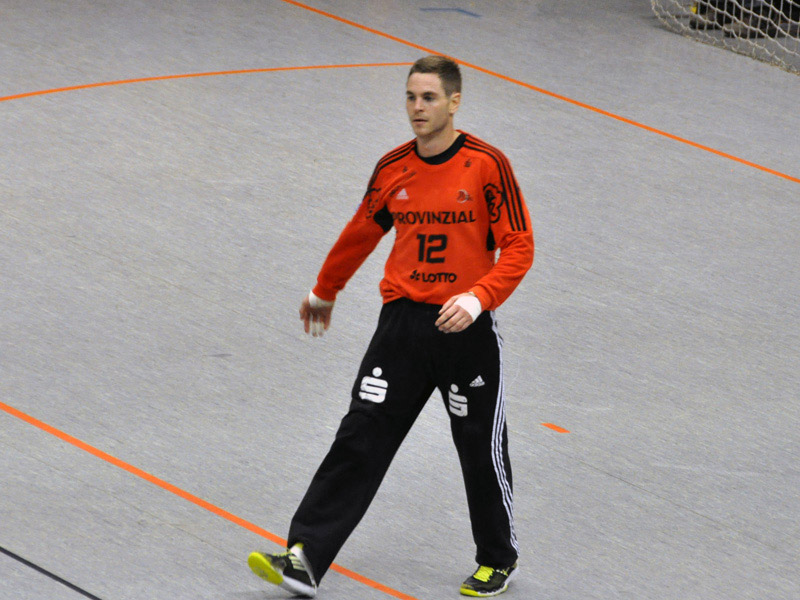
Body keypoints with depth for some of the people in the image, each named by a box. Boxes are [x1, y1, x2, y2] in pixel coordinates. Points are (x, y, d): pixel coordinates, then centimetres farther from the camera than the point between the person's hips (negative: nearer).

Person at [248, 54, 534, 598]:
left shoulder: (488, 165, -9)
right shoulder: (393, 168, 4)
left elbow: (519, 247, -9)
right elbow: (362, 233, 21)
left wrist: (478, 298, -24)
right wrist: (325, 292, 34)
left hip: (467, 329, -3)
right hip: (403, 320, 3)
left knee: (483, 450, 8)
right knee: (360, 440, -4)